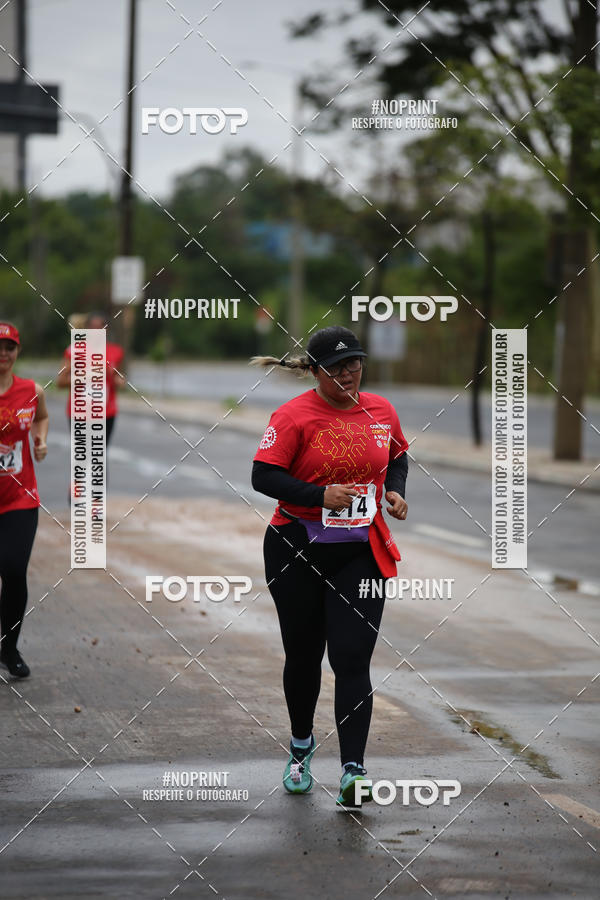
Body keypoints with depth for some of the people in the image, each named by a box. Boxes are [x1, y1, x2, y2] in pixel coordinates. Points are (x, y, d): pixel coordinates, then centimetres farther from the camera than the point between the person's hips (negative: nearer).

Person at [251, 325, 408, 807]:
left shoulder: (381, 410, 4)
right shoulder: (294, 415, -10)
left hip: (360, 553, 2)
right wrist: (319, 495, -25)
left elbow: (397, 456, 22)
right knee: (304, 655, 13)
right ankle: (301, 745, 39)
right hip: (297, 552, -1)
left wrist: (395, 490, 2)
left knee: (352, 659, -10)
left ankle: (353, 772, -14)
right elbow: (263, 476, -14)